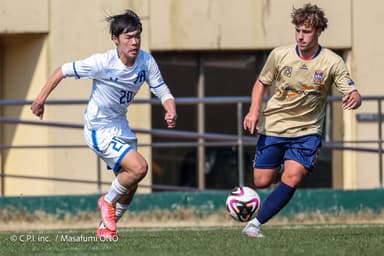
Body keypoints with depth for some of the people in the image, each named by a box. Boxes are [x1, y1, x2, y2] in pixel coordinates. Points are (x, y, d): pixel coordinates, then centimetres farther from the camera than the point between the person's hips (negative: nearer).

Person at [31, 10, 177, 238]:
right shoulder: (103, 63, -24)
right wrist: (41, 98, -13)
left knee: (130, 184, 13)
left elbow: (163, 92, -5)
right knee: (139, 167, -22)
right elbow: (64, 71, -13)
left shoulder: (146, 61, -11)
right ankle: (108, 202, 4)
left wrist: (171, 112, -26)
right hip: (99, 129, -7)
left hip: (120, 125, 7)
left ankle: (105, 228, 32)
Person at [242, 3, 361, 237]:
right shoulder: (279, 55, -7)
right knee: (262, 182, 3)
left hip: (307, 131, -2)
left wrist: (354, 99, -38)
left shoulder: (332, 62, -10)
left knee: (292, 178, -21)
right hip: (273, 127, 2)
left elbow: (354, 95, -13)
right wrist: (254, 111, -7)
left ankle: (257, 223, -15)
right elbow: (262, 84, 9)